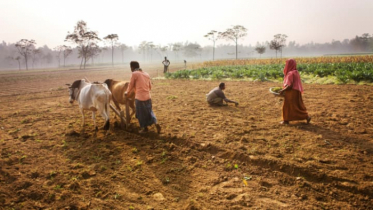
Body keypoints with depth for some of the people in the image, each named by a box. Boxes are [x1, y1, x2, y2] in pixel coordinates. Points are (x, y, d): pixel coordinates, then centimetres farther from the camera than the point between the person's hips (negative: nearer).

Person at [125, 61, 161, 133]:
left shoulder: (135, 74, -7)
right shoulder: (146, 74, 12)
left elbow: (131, 85, 2)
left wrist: (126, 92, 19)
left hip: (139, 97, -6)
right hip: (148, 97, 6)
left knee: (141, 113, 10)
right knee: (149, 111, 16)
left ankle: (145, 128, 20)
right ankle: (156, 123, -1)